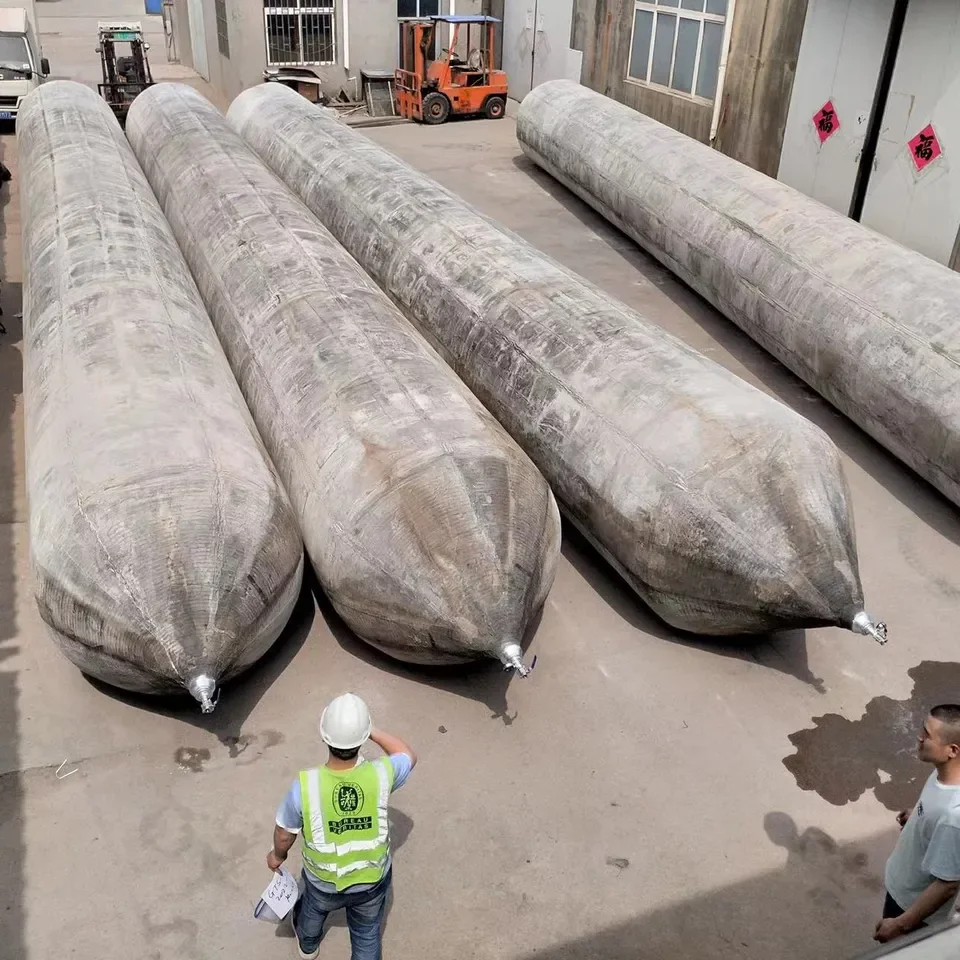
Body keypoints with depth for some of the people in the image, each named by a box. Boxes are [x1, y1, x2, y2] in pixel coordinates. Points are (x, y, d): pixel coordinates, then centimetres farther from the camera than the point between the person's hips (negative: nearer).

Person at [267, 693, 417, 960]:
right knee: (367, 936, 27)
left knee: (312, 910, 36)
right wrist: (373, 732, -9)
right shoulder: (381, 775, -32)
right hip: (372, 880, -1)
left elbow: (284, 833, -14)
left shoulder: (305, 785, -34)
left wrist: (278, 855, 8)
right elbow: (409, 756, -7)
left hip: (323, 882, 1)